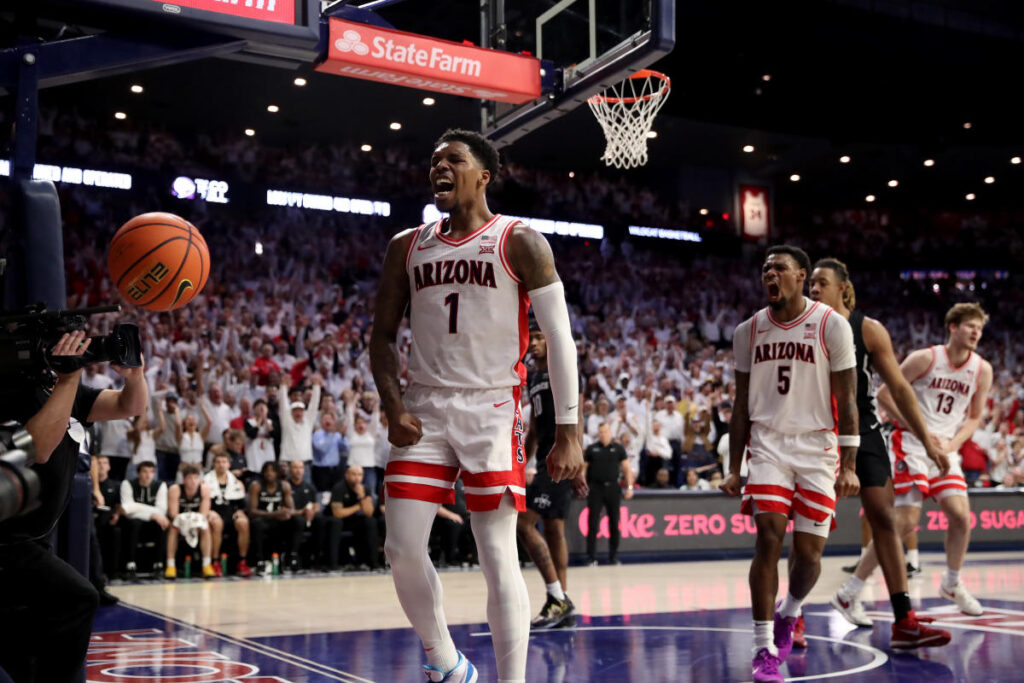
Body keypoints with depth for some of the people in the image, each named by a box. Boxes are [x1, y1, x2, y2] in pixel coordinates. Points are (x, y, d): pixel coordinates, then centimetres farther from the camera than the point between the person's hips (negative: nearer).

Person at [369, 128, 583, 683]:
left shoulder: (520, 243, -1)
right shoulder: (407, 247, 11)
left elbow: (559, 338, -4)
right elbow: (383, 335, 16)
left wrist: (567, 434, -11)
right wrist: (393, 408, -2)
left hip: (492, 410, -4)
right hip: (423, 412, 4)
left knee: (498, 557, -7)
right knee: (402, 550, -1)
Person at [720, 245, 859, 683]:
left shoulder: (831, 325, -4)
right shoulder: (749, 331, 5)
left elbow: (846, 400, -4)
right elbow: (742, 404, 10)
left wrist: (848, 465, -10)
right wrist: (734, 468, 7)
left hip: (817, 448, -1)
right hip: (768, 445, 1)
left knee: (809, 551, 2)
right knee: (769, 537, -14)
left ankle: (789, 612, 34)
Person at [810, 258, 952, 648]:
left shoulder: (869, 330, -3)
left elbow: (899, 388, -1)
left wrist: (928, 442, -4)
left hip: (863, 434, 0)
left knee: (883, 520, -2)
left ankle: (904, 623, 1)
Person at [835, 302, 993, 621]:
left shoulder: (982, 370, 3)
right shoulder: (925, 358, -11)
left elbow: (974, 417, 11)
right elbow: (885, 394, -9)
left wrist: (951, 445, -7)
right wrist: (920, 432, -14)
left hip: (945, 449, 5)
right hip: (911, 446, -5)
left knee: (961, 516, -5)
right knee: (905, 522, -11)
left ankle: (952, 584, 22)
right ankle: (848, 593, -5)